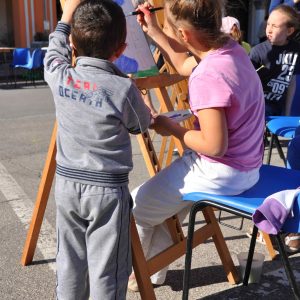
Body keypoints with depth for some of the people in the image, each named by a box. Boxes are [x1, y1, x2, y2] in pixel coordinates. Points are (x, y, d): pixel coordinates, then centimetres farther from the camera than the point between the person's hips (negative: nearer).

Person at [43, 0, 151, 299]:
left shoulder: (59, 77, -4)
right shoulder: (124, 87, -16)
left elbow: (54, 50, 20)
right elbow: (141, 125, 3)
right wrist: (148, 113, 25)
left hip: (66, 183, 5)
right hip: (107, 188, -4)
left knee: (69, 262, 19)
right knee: (106, 269, 7)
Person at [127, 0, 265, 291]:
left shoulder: (207, 77, -29)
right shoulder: (230, 47, -1)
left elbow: (214, 146, -29)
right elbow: (185, 65, 18)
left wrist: (171, 128, -14)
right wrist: (152, 31, 17)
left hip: (220, 173, -9)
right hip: (245, 165, 9)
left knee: (135, 210, 8)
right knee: (160, 203, 27)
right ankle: (152, 270, 41)